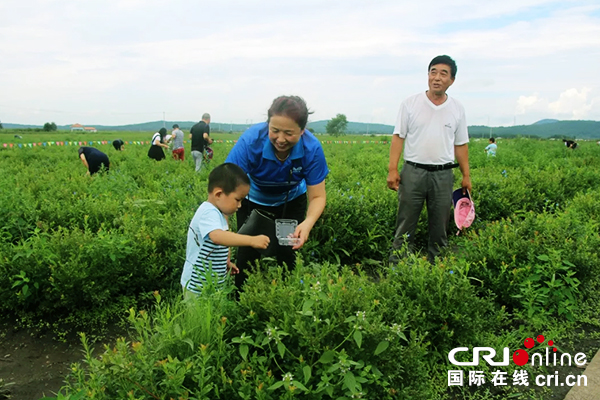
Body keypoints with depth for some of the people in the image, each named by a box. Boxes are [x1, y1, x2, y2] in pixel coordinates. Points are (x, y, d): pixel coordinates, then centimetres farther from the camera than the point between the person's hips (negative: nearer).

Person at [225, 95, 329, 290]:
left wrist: (308, 223, -45)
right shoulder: (250, 141, -37)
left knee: (286, 253, -4)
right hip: (253, 200, -1)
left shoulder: (312, 149, -31)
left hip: (291, 201, 1)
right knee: (248, 252, -5)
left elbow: (318, 196, -24)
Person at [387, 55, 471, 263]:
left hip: (443, 175, 2)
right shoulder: (410, 104, -1)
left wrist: (466, 176, 9)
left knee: (440, 227, 9)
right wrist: (392, 169, -8)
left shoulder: (457, 109, 6)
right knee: (405, 225, 2)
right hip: (413, 171, -2)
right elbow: (398, 137, -1)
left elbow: (461, 145, 11)